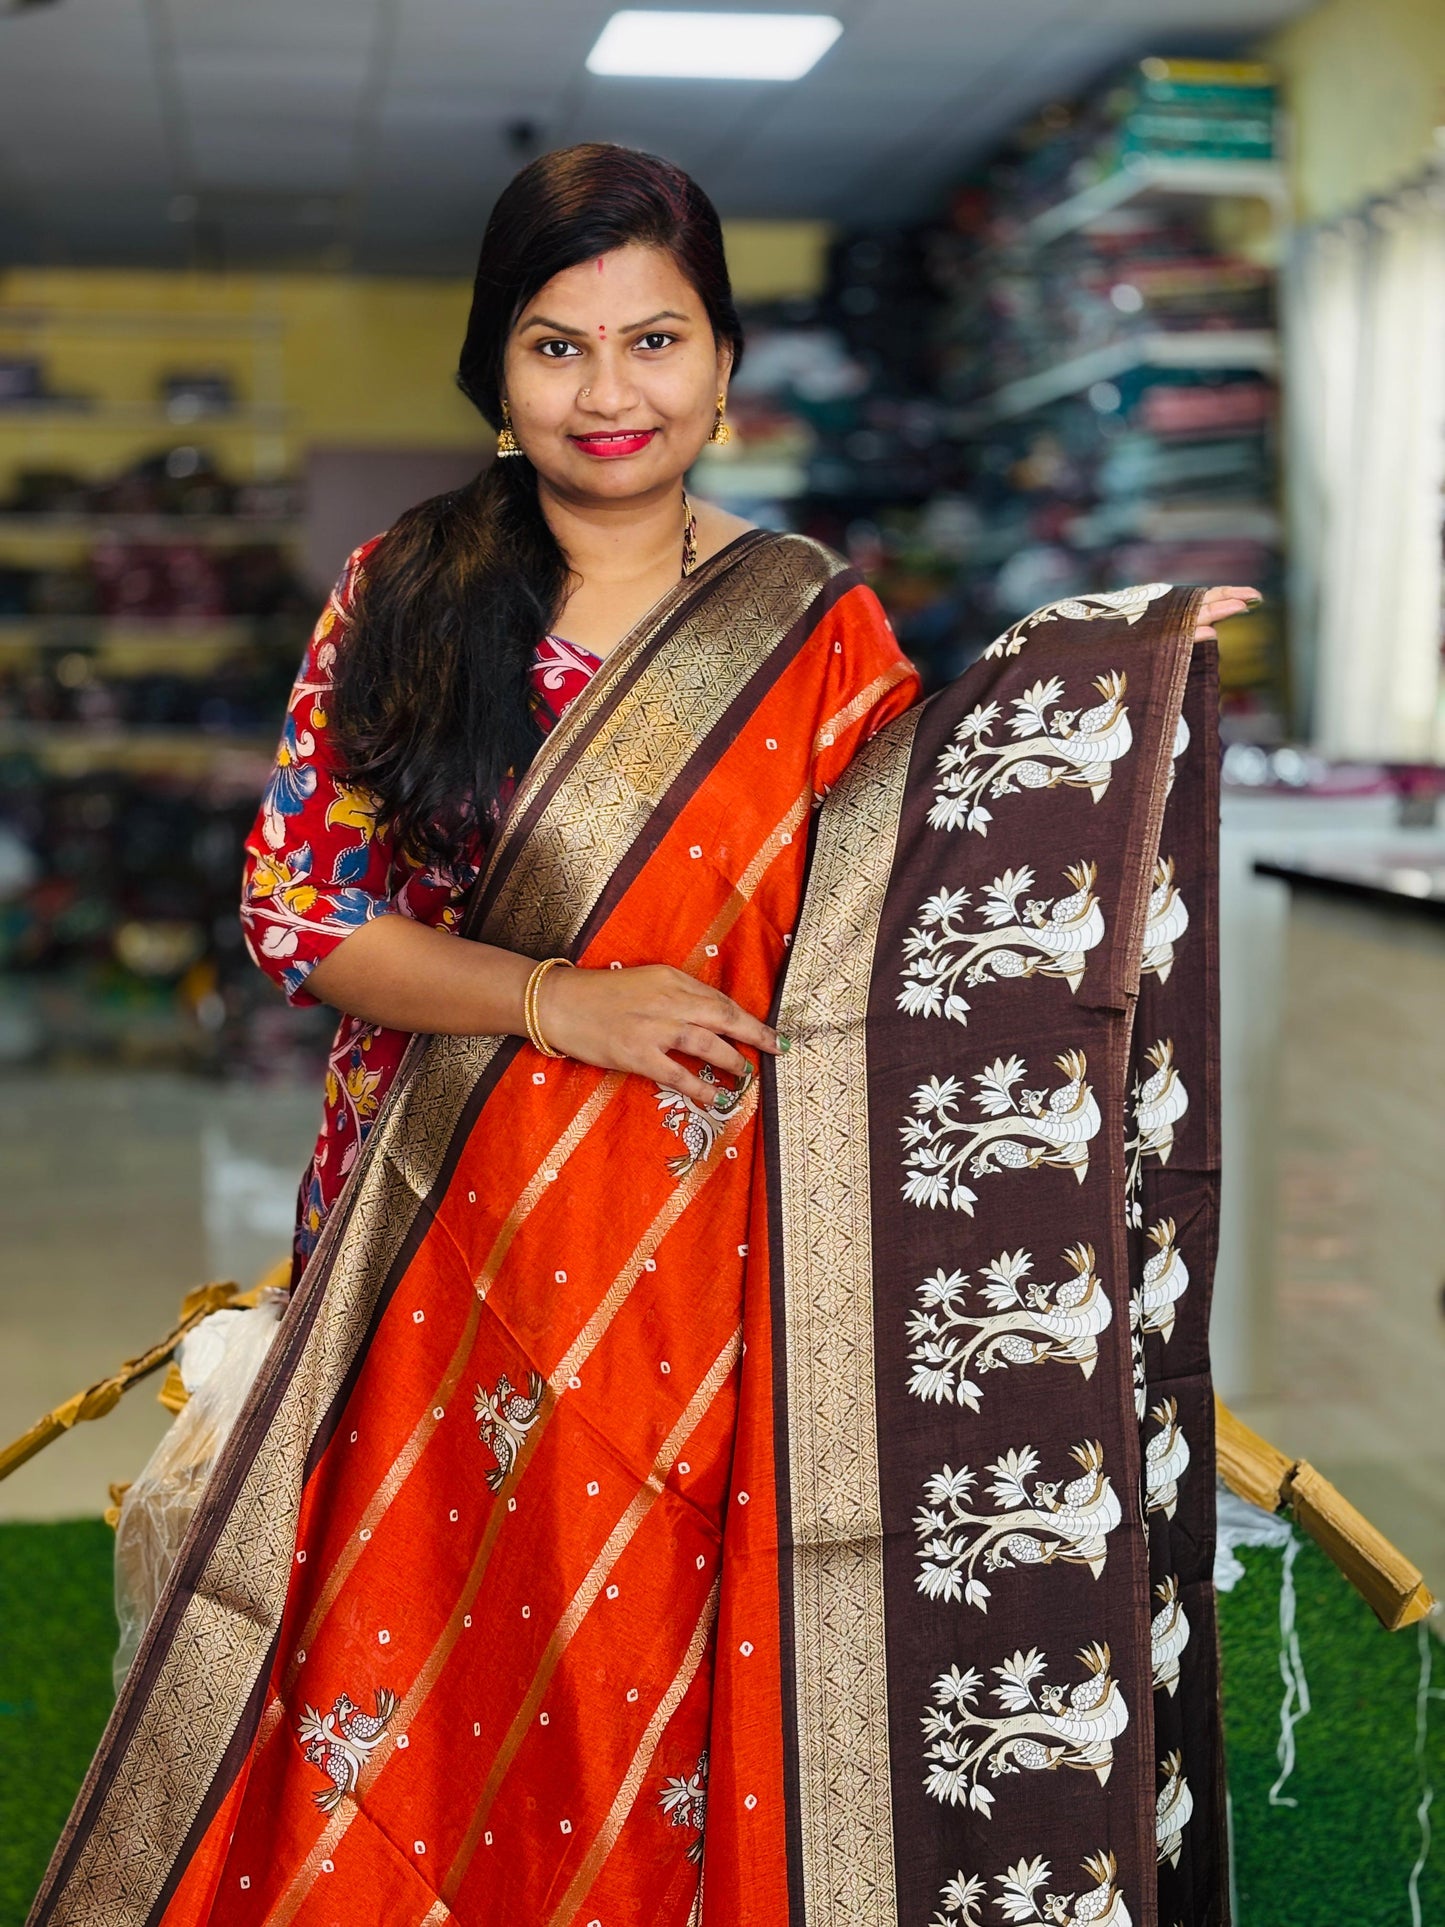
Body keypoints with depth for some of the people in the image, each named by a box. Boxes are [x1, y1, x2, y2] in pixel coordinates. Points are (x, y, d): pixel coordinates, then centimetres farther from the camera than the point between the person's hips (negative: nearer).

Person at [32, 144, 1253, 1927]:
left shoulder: (818, 628, 1)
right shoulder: (398, 595, 2)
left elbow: (911, 923, 0)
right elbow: (294, 901, -2)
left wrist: (1116, 696, -9)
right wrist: (553, 1001, -15)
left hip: (699, 1263, 0)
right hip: (439, 1247, 1)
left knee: (659, 1680, 8)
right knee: (413, 1660, 8)